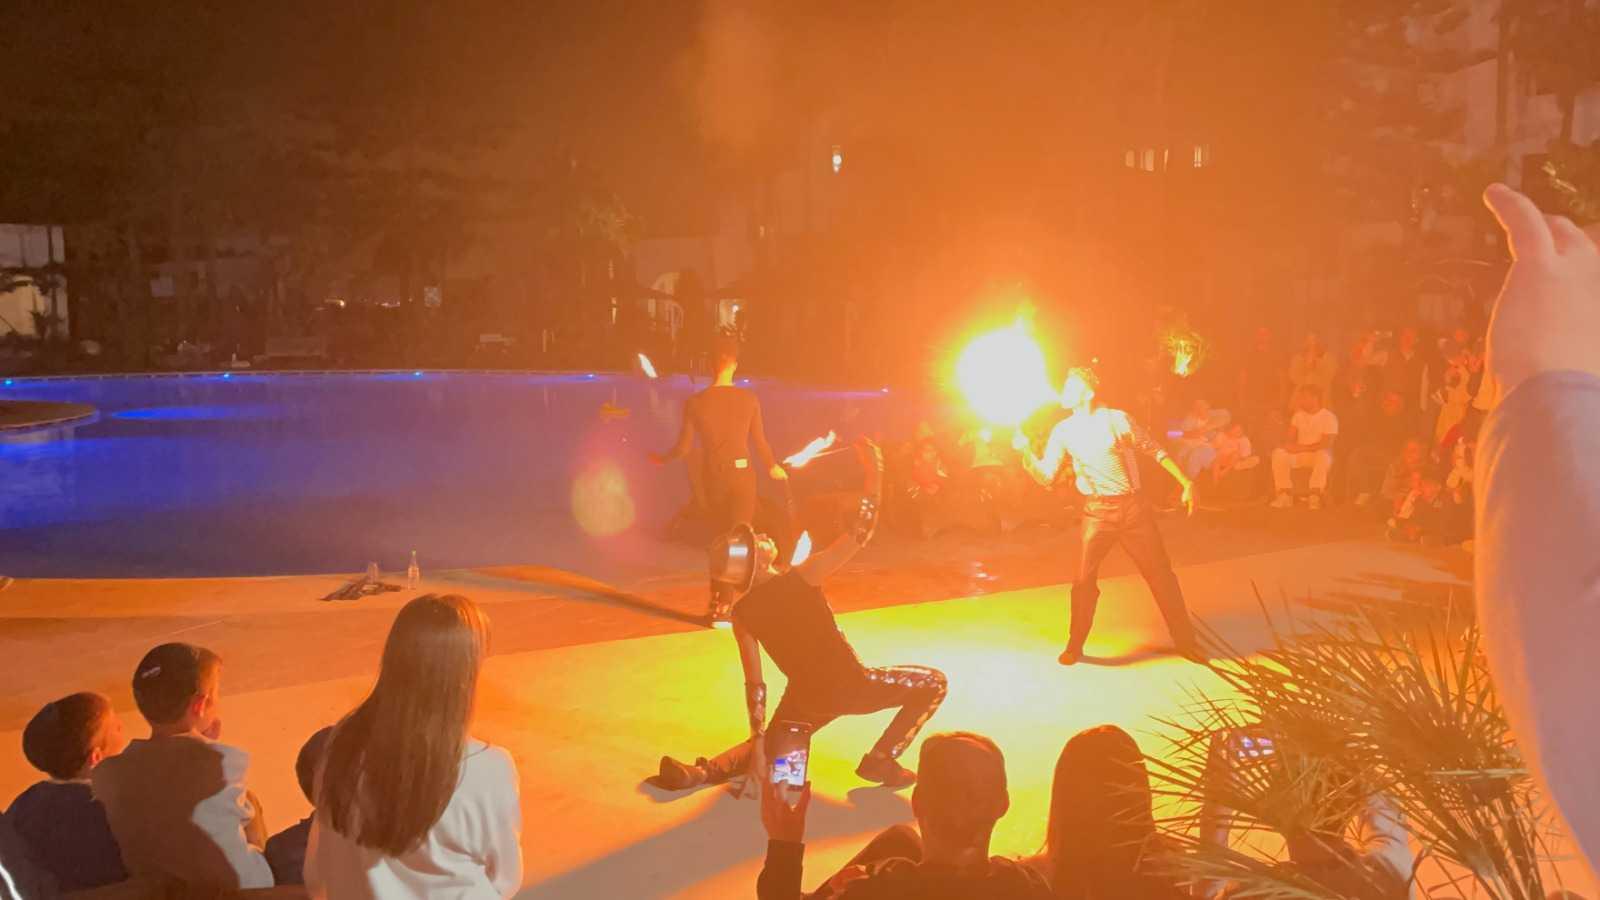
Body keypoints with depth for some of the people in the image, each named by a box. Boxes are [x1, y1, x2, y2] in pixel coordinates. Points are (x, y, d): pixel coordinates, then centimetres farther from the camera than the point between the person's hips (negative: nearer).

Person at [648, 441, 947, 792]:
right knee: (933, 683, 13)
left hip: (806, 699, 5)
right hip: (850, 685, -4)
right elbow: (859, 534, -16)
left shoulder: (742, 614, -4)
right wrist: (874, 477, -12)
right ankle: (881, 760, 7)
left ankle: (701, 772, 2)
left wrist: (758, 740, 2)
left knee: (769, 750, 30)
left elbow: (754, 683, -3)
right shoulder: (802, 578, -18)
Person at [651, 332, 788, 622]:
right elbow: (760, 442, -2)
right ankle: (722, 605, 0)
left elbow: (683, 447, -2)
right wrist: (772, 467, 17)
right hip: (741, 473, -2)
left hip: (712, 476, 2)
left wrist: (663, 460, 19)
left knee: (719, 536, 18)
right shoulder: (749, 399, -8)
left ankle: (718, 600, 21)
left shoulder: (696, 402, -6)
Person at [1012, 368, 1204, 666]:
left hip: (1133, 507, -1)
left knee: (1161, 574, 5)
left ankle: (1185, 641, 19)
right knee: (1084, 581, -1)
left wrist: (1186, 483, -2)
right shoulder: (1063, 431, 0)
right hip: (1097, 513, 1)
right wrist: (1026, 452, -20)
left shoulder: (1117, 419, -7)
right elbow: (1046, 476, -3)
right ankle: (1075, 644, 18)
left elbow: (1155, 451, 2)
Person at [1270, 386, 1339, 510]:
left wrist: (1301, 448, -22)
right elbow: (1289, 438, 8)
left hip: (1318, 454, -5)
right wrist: (1291, 446, -17)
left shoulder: (1329, 417, -8)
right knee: (1278, 453, -24)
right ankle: (1285, 495, -30)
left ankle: (1315, 496, -39)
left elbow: (1326, 444, -17)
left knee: (1324, 456, -39)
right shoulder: (1298, 415, 10)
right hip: (1299, 454, 5)